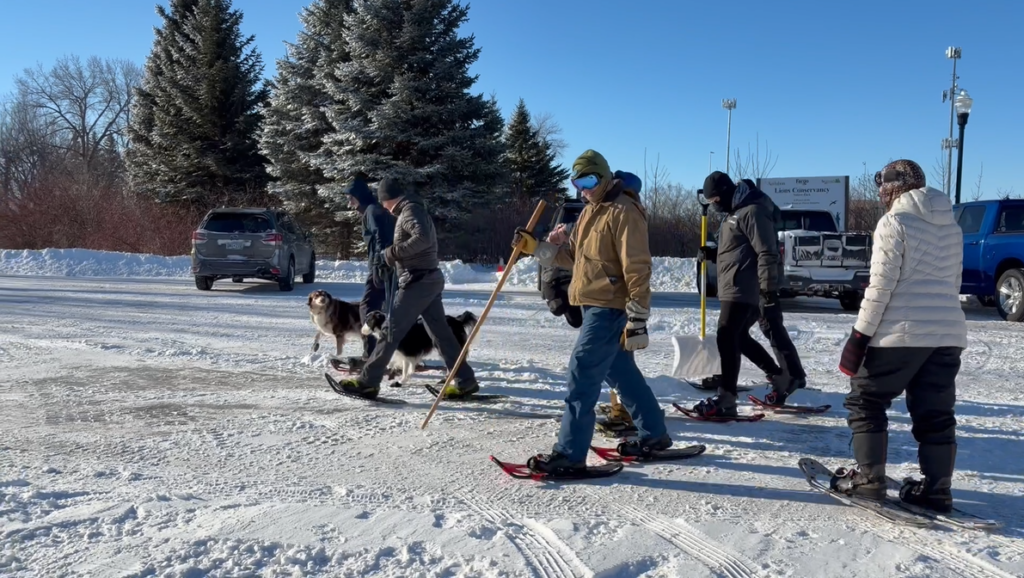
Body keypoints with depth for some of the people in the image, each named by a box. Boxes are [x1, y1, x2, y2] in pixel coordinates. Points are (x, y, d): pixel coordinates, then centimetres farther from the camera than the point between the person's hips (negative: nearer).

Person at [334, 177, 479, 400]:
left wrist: (393, 251, -18)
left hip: (417, 281, -10)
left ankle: (368, 382, 0)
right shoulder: (415, 210, 21)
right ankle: (465, 381, 10)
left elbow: (423, 238, -27)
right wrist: (394, 257, 11)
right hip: (429, 279, 10)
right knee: (441, 332, 9)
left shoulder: (410, 210, -10)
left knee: (391, 331, -5)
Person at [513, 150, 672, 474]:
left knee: (582, 373, -10)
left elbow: (637, 269, -19)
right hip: (596, 306, 10)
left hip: (610, 308, -10)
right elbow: (570, 256, 19)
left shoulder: (624, 212, -14)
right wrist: (534, 247, 5)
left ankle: (570, 453, -4)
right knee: (620, 372, 17)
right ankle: (654, 435, 30)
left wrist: (638, 321, -21)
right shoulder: (591, 211, 16)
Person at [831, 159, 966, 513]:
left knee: (865, 402, 6)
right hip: (949, 333, 7)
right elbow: (954, 282, 17)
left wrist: (859, 336, -10)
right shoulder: (951, 226, 15)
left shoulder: (894, 222, -7)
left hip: (902, 332, -7)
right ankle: (937, 490, 12)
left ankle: (869, 480, 6)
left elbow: (881, 285, -12)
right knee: (936, 414, 11)